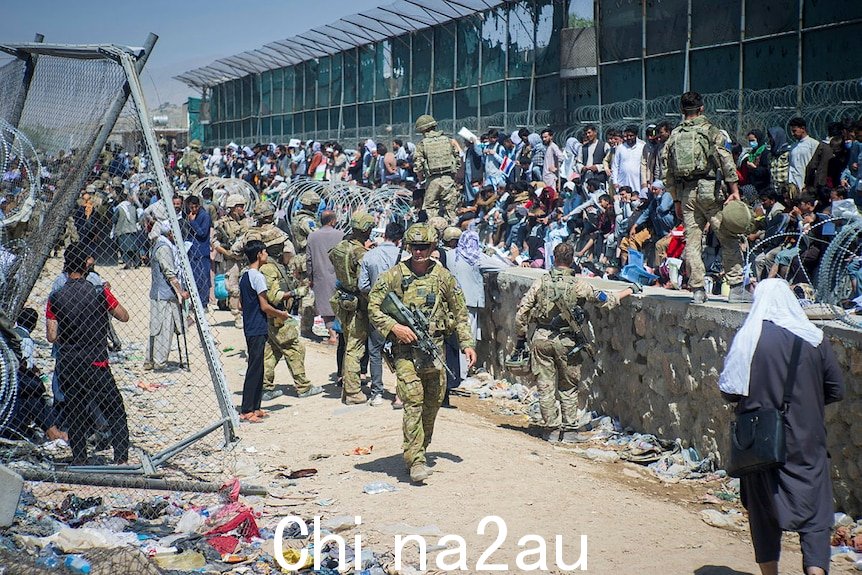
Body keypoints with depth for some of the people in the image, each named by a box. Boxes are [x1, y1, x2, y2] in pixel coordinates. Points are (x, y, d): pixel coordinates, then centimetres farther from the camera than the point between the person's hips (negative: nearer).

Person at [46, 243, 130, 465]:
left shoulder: (55, 298, -3)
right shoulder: (99, 292, -9)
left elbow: (51, 336, -4)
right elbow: (124, 317, 4)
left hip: (67, 364, 3)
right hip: (95, 363, -2)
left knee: (75, 413, 13)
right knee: (115, 410, 6)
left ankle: (79, 461, 15)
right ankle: (121, 457, -1)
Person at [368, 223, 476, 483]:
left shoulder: (443, 277, 6)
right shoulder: (393, 276, -1)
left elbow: (460, 313, 12)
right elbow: (373, 308, 0)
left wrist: (467, 344, 6)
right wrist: (394, 326, -14)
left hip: (435, 348, 4)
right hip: (406, 348, -4)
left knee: (433, 402, 10)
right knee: (413, 401, -13)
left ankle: (420, 449, 29)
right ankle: (415, 461, -16)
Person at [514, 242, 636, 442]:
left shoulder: (540, 283, 0)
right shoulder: (579, 285, -5)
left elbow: (521, 313, 0)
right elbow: (607, 301, -1)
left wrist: (521, 338, 11)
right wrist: (630, 290, 13)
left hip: (541, 340, 1)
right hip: (566, 342, -1)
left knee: (546, 386, 7)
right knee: (568, 388, 12)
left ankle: (551, 429, 9)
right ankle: (569, 430, 12)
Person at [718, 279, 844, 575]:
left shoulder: (747, 338, -8)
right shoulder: (814, 338, -4)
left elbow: (729, 390, -8)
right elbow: (837, 389, 1)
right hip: (806, 440, 0)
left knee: (764, 507, 14)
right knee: (815, 513, 4)